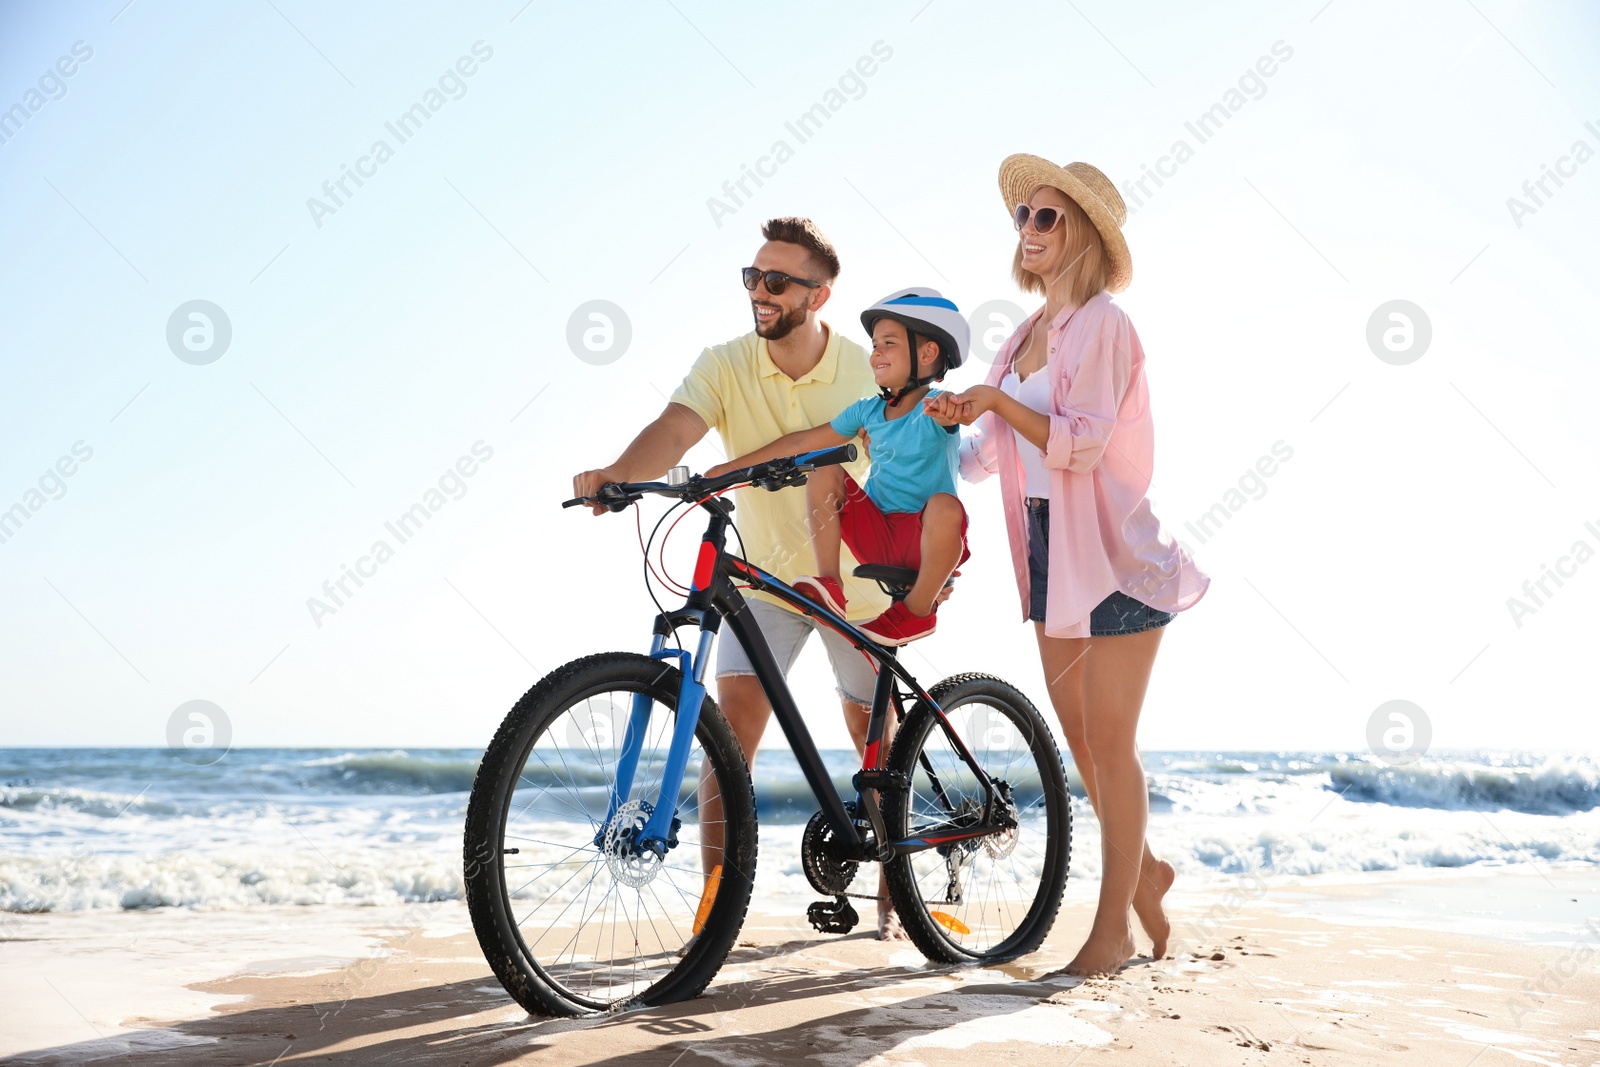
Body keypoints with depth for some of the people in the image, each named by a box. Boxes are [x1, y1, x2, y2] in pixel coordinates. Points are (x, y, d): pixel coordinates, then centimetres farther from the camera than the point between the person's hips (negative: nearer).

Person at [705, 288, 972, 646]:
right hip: (877, 535, 5)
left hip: (925, 540, -5)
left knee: (945, 505, -36)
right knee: (823, 473, -9)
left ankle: (917, 610, -16)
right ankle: (829, 585, -14)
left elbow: (950, 410, -37)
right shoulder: (868, 410, 5)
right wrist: (727, 468, 7)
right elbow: (801, 442, 7)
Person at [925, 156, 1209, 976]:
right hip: (1048, 546, 8)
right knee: (1077, 737, 13)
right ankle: (1142, 869, 34)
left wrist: (997, 401, -22)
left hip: (1114, 550, -8)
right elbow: (988, 456, 16)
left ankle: (1113, 929, 9)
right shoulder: (1030, 331, 13)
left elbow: (1083, 444, -21)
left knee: (1108, 742, -2)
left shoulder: (1102, 324, -11)